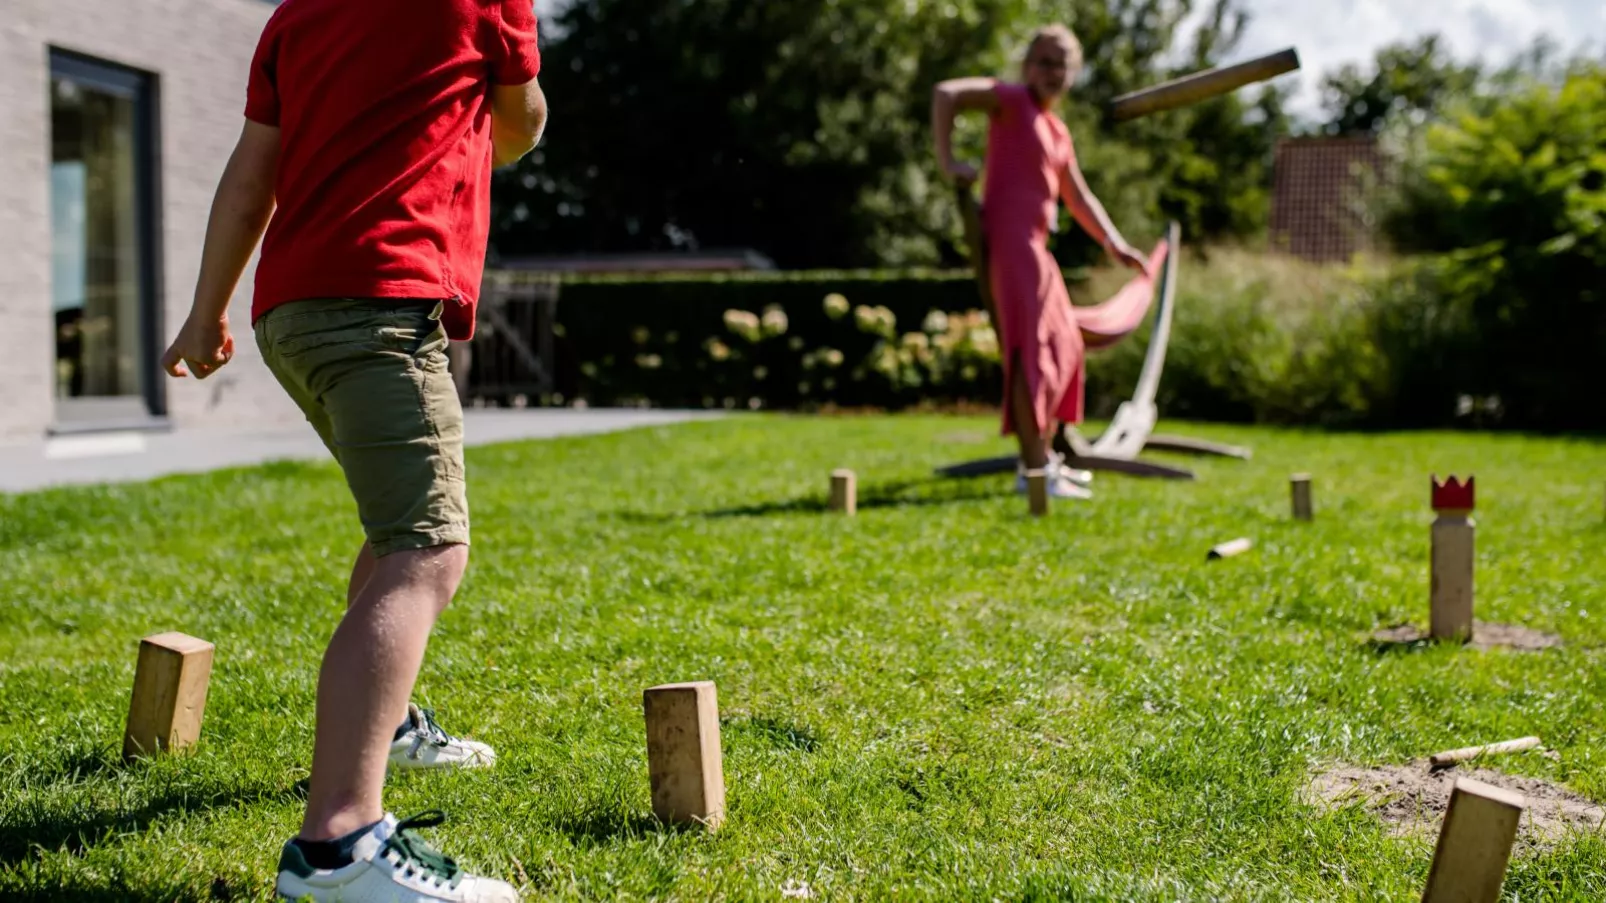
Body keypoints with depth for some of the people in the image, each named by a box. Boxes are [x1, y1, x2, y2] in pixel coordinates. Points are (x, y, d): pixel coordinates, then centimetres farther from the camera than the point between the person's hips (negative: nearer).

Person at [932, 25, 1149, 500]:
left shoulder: (1058, 132, 19)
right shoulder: (1013, 100, -3)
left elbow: (1080, 199, 24)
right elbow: (946, 93, -15)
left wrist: (1116, 245, 15)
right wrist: (947, 161, -20)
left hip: (1034, 246, 9)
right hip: (1009, 239, -9)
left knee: (1062, 347, 16)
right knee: (1031, 349, -13)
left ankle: (1043, 455, 27)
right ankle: (1034, 469, -13)